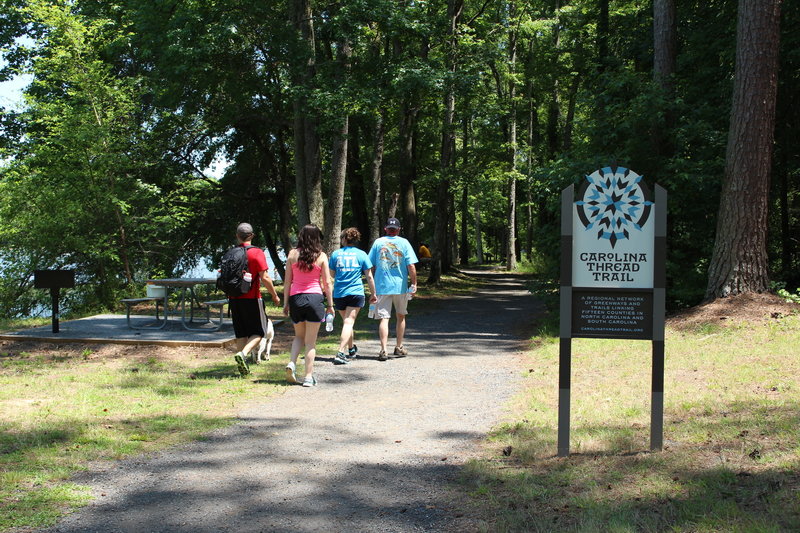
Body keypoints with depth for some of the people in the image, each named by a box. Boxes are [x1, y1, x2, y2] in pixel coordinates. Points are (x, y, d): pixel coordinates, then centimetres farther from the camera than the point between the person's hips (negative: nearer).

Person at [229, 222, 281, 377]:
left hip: (234, 299, 5)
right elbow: (265, 277, -13)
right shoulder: (256, 252, -8)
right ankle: (243, 353, -17)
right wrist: (275, 295, -2)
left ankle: (243, 367, 11)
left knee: (241, 333, 12)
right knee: (258, 332, 6)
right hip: (251, 299, -5)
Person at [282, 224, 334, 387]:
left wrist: (285, 303, 10)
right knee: (311, 341, 5)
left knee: (299, 336, 21)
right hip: (314, 298, -2)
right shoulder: (321, 256, -1)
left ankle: (292, 363, -1)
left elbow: (287, 281, 4)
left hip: (296, 298, 2)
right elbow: (327, 283, 0)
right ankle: (309, 376, 4)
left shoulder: (293, 254, 3)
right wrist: (330, 304, 6)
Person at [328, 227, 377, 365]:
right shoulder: (361, 254, 2)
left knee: (346, 322, 19)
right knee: (349, 322, -7)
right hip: (356, 292, -2)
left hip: (339, 293, 2)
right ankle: (341, 353, -20)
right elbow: (369, 276, 3)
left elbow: (332, 274, 12)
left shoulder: (336, 254, 4)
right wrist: (373, 294, 11)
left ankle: (352, 349, 33)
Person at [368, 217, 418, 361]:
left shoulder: (378, 242, 4)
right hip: (400, 286, 0)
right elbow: (411, 265, -8)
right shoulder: (404, 243, 0)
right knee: (401, 316, 18)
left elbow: (371, 266, 6)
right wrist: (414, 283, -1)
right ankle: (399, 348, 25)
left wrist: (372, 285, 17)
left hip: (382, 286, 0)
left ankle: (383, 350, -15)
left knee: (384, 318, -2)